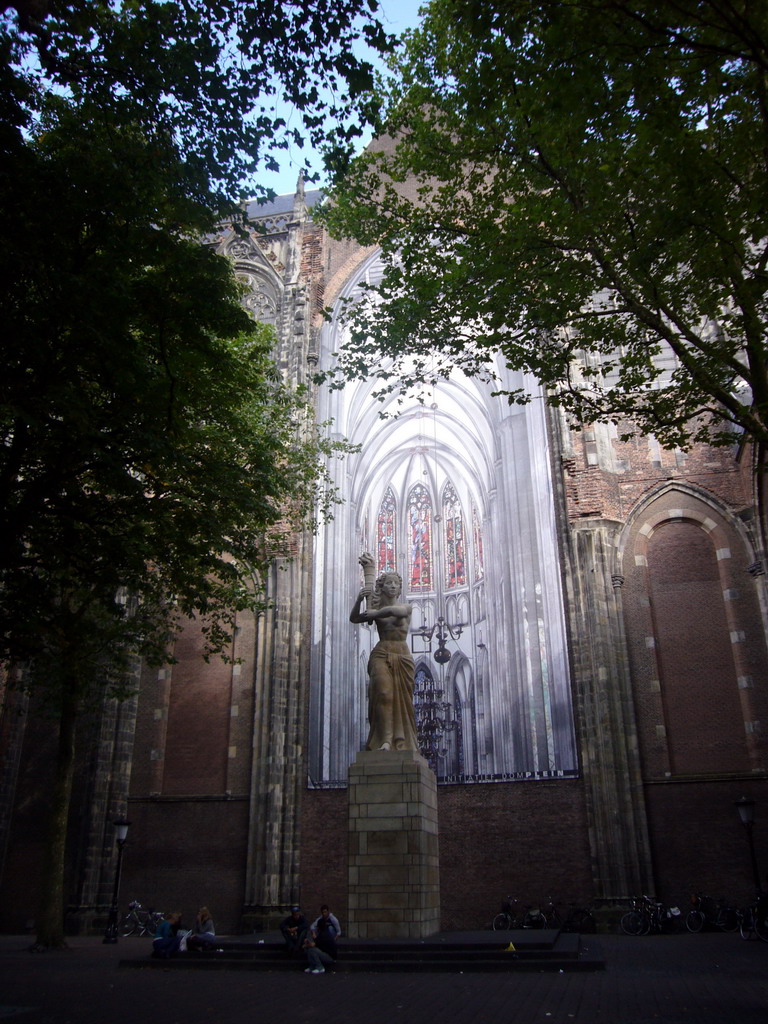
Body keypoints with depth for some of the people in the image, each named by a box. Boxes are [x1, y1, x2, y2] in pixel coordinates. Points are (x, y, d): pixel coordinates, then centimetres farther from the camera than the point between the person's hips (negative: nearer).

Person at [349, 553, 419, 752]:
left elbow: (394, 610, -15)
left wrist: (375, 613, -4)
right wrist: (359, 599, -19)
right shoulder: (376, 609, 12)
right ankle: (386, 739, -25)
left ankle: (402, 742, -4)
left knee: (402, 698, -4)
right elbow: (353, 618, -4)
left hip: (402, 655, 1)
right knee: (384, 693, -20)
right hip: (381, 654, -1)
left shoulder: (407, 606, 10)